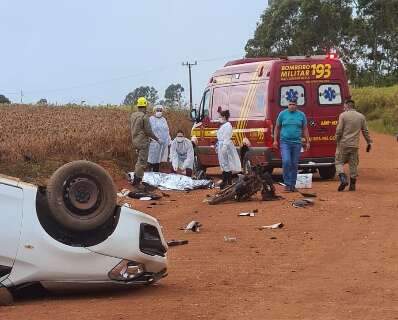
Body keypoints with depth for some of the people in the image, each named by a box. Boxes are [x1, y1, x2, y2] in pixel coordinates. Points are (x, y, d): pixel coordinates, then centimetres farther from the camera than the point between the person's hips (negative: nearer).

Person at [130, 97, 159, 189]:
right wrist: (155, 138, -3)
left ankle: (136, 179, 19)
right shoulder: (144, 117, -18)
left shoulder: (133, 115, 6)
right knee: (142, 162, -1)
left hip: (135, 141, 8)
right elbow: (148, 131, -18)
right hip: (143, 142, -8)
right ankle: (137, 181, -1)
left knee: (140, 160, 20)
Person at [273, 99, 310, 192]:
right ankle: (287, 184, -8)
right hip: (285, 142, -2)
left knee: (294, 164, 5)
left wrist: (307, 142, 6)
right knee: (286, 162, -16)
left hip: (297, 143, 2)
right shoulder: (282, 114, 4)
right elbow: (277, 127, 10)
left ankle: (292, 185, 14)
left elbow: (305, 129, 11)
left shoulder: (301, 115, 7)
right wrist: (275, 140, 3)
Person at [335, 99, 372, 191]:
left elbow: (339, 130, -9)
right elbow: (365, 131, 9)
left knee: (339, 162, 4)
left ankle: (343, 179, -17)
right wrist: (369, 142, 16)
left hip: (343, 144, -4)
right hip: (355, 145, 4)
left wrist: (337, 140, 4)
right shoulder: (361, 117, 8)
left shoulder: (343, 115, -5)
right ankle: (352, 185, 12)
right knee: (353, 164, 10)